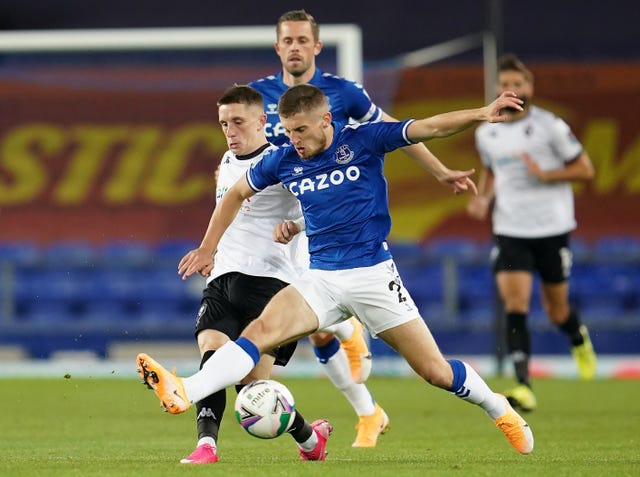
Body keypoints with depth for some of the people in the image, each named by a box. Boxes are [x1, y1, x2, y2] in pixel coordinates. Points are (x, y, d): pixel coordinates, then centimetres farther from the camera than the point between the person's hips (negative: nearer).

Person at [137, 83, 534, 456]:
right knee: (262, 330, -23)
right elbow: (237, 194, 19)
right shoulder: (283, 161, 3)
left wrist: (482, 114, -26)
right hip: (322, 278, 2)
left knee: (435, 372, -2)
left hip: (373, 273, -2)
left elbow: (431, 127, -12)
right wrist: (208, 249, 18)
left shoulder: (362, 140, -6)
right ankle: (183, 393, -40)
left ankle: (499, 410, 25)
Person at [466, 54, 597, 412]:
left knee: (557, 310, 8)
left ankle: (581, 340, 45)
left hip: (553, 230, -2)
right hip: (510, 231, 2)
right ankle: (524, 386, -20)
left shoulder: (550, 126, -6)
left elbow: (585, 169, -3)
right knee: (515, 305, -15)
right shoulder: (487, 134, 7)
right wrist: (485, 199, 6)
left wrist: (544, 174, -17)